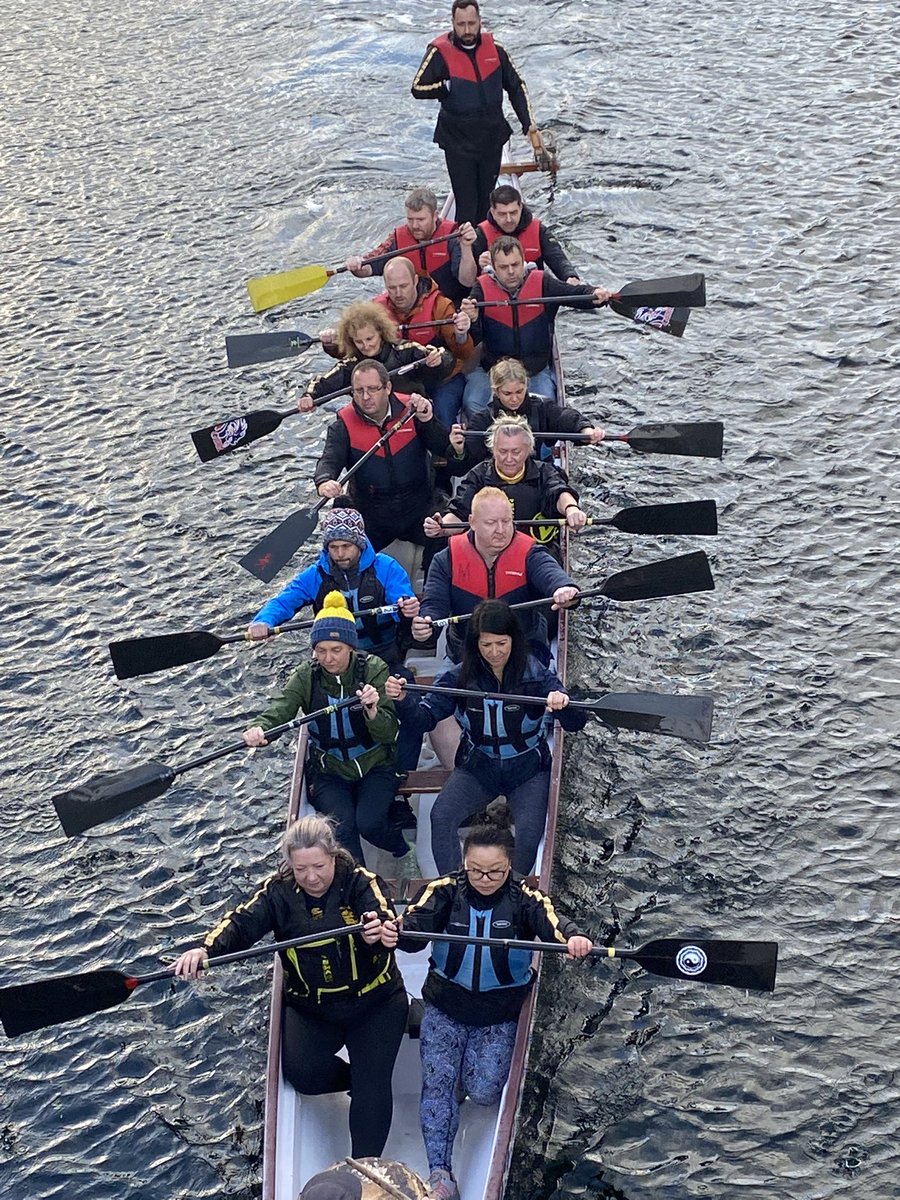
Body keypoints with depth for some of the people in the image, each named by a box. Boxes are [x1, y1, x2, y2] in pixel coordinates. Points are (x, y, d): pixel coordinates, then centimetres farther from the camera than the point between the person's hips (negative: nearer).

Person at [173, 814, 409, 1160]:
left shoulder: (360, 882, -14)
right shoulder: (279, 892, -8)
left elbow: (386, 920, -31)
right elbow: (242, 922, -22)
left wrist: (378, 931, -57)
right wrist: (206, 949, -43)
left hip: (376, 1003, -2)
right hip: (310, 1008, 3)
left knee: (373, 1086, -12)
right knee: (302, 1073, -18)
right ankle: (358, 1079, 13)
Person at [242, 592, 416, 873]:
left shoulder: (374, 669, -13)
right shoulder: (307, 675, -7)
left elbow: (388, 734, -19)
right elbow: (278, 711, -20)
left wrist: (373, 710, -41)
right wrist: (258, 730, -43)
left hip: (374, 767, -1)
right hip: (329, 771, 1)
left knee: (369, 823, -25)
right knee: (342, 826, -25)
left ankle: (403, 854, 8)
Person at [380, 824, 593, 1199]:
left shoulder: (524, 899, -11)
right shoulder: (445, 891, -10)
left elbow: (553, 922, -30)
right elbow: (416, 922, -26)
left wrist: (573, 938, -54)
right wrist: (396, 932, -51)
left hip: (500, 1014, 0)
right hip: (445, 1006, 0)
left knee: (483, 1092, -8)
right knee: (438, 1081, -13)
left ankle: (466, 1072, 27)